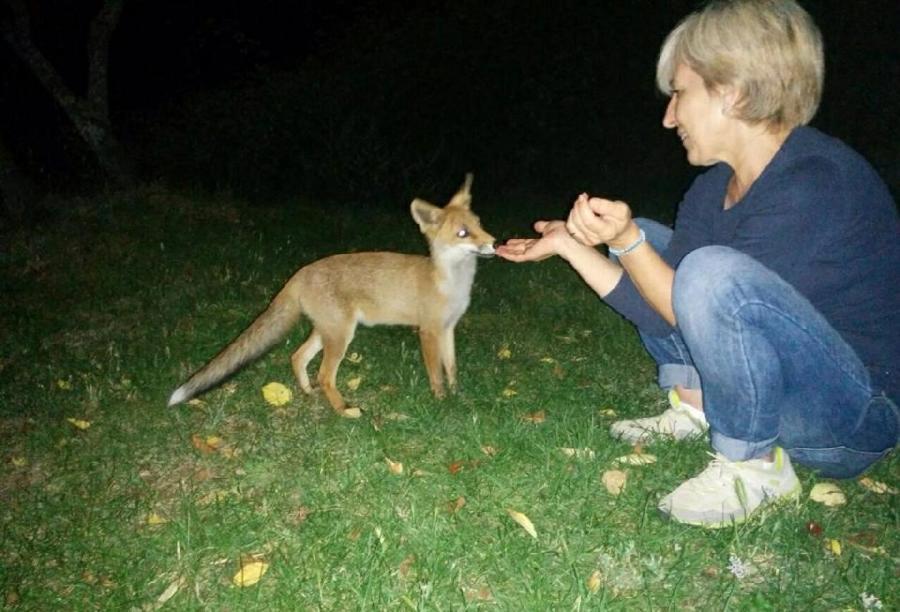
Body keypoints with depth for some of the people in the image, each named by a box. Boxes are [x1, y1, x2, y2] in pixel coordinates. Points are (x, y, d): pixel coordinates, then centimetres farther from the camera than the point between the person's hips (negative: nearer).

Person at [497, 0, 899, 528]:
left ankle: (755, 468, -14)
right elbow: (664, 309, -2)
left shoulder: (815, 183, -24)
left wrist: (626, 241, -29)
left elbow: (690, 308, -25)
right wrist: (569, 245, 1)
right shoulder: (715, 188, 1)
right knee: (644, 244, 9)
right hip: (781, 394, 8)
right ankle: (694, 408, 5)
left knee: (713, 272, -34)